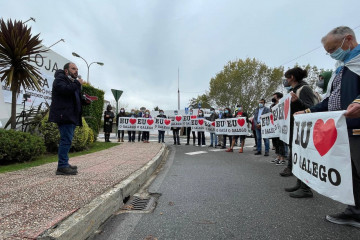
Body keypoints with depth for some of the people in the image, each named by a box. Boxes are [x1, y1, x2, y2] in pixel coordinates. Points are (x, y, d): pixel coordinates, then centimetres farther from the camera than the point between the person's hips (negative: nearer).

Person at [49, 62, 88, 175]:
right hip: (64, 115, -10)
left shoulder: (73, 81, 27)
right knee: (66, 140, -13)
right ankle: (62, 167, -10)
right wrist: (78, 84, -14)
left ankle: (64, 164, 21)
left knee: (67, 140, 13)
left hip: (71, 116, 10)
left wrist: (85, 101, 11)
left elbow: (77, 99, 30)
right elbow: (64, 90, -24)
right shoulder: (60, 79, -1)